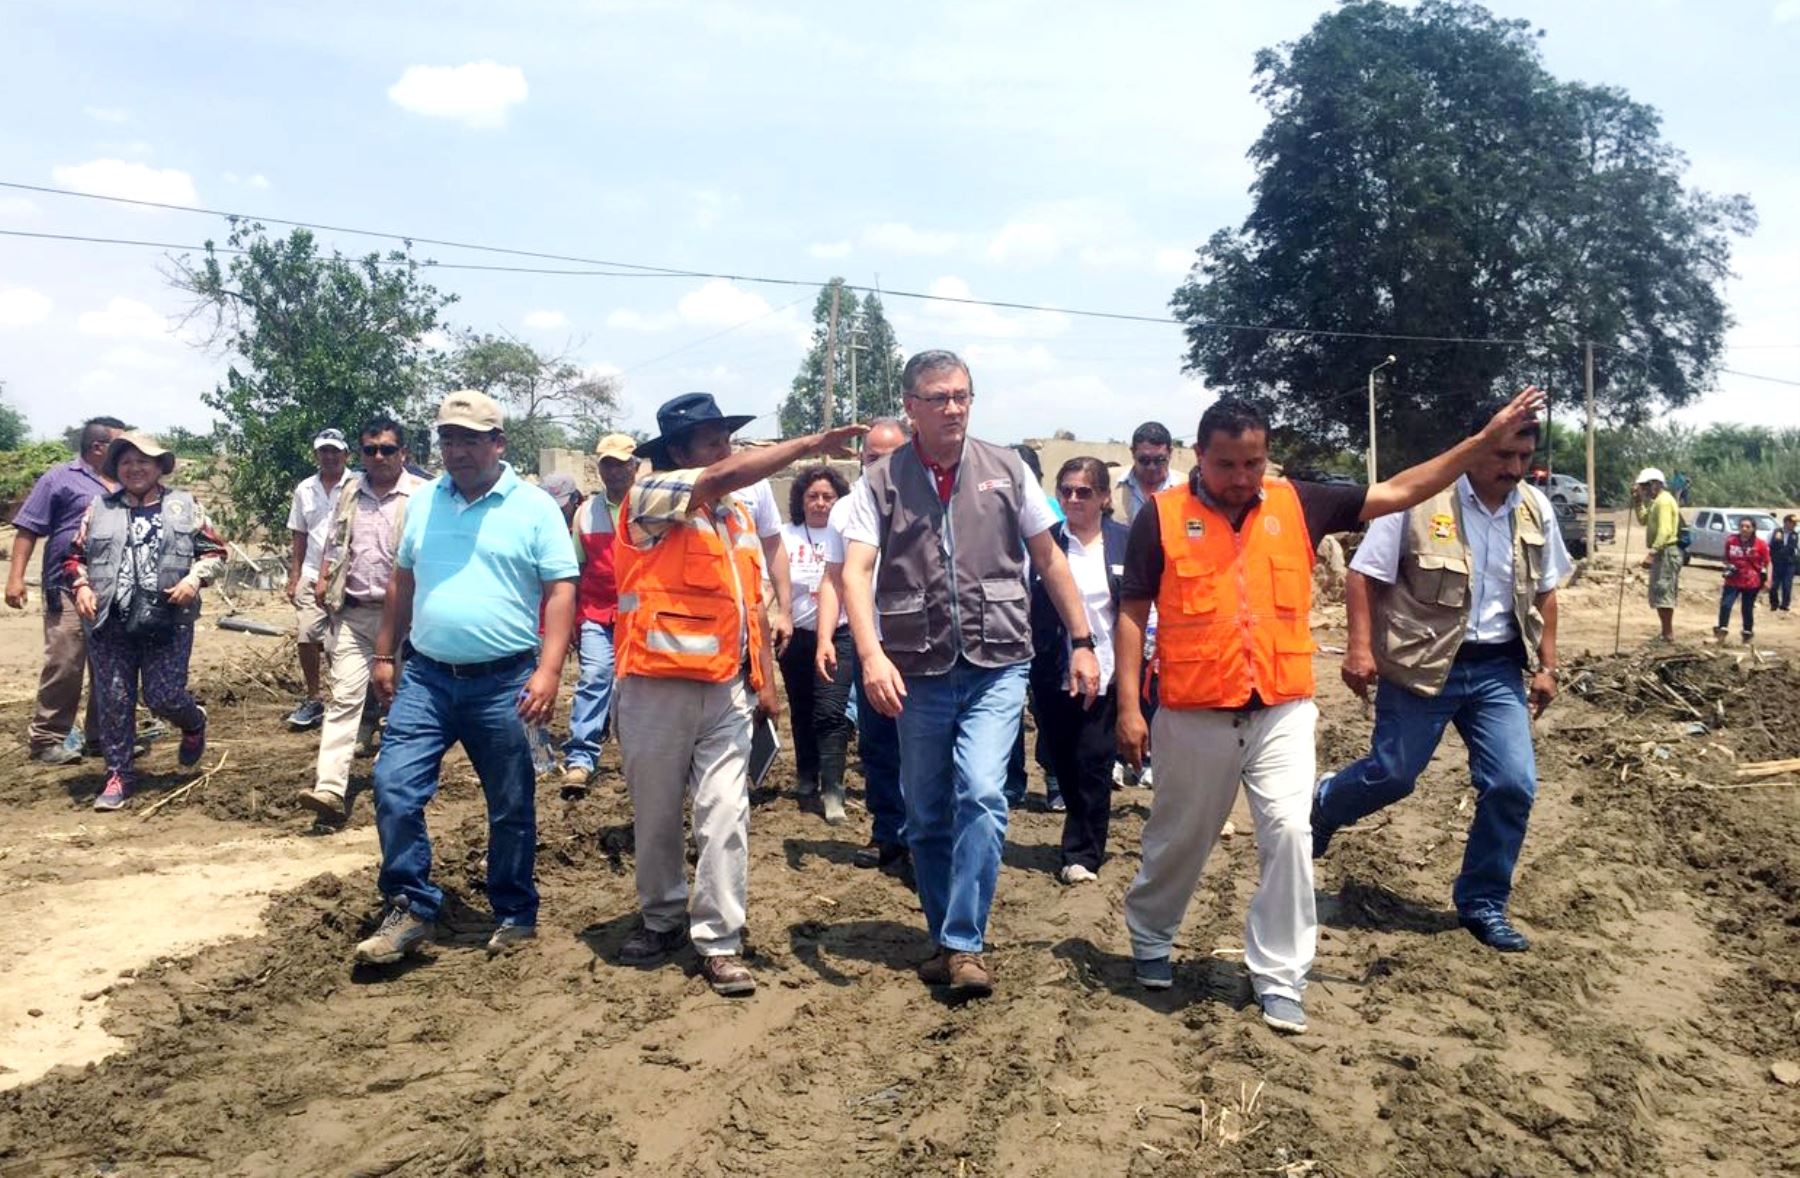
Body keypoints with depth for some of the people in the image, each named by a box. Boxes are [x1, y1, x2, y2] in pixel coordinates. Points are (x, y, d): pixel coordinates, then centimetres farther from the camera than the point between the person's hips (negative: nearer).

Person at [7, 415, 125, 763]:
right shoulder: (61, 479, -1)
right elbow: (28, 529, -3)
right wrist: (16, 576, -11)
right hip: (69, 590, -6)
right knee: (65, 665, -7)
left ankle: (102, 734, 19)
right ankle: (47, 738, 4)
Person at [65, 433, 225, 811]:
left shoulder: (184, 506, 6)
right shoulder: (99, 508, 10)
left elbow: (215, 551, 7)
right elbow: (75, 555, 15)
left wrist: (194, 578, -10)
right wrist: (81, 586, -3)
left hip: (168, 623, -2)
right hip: (110, 624, 2)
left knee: (165, 697, -3)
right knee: (114, 700, 4)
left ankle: (194, 724, 32)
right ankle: (118, 774, 16)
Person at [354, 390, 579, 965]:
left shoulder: (534, 507, -5)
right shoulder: (422, 501, 9)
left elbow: (561, 591, -9)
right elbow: (402, 583, 17)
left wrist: (548, 670, -18)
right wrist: (384, 655, 15)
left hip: (504, 682, -3)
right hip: (425, 677, 4)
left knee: (511, 808, 8)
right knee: (394, 787, -4)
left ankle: (515, 916, 24)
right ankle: (410, 911, 10)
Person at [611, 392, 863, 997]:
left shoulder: (739, 515, 14)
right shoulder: (650, 497, -7)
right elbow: (725, 476, -24)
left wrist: (767, 680, 13)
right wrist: (808, 445, -24)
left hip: (727, 690, 4)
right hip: (657, 687, -4)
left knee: (726, 815, -2)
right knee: (656, 815, 10)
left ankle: (719, 942, 5)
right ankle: (662, 918, 30)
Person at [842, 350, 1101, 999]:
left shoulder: (1006, 469, 3)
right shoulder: (882, 482, 0)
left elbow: (1049, 559, 8)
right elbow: (856, 570, -10)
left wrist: (1082, 642, 5)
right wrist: (871, 655, -25)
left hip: (996, 666, -1)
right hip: (919, 673, 1)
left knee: (981, 795, -17)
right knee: (926, 817, 10)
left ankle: (965, 944, -6)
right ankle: (944, 938, 27)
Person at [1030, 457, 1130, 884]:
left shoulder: (1126, 541, 1)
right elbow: (1029, 606, 1)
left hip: (1107, 673, -1)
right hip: (1055, 674, 1)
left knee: (1092, 764, -3)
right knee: (1066, 765, 11)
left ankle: (1082, 854, 8)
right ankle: (1088, 843, 31)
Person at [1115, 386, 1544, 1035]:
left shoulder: (1298, 503, 2)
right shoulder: (1161, 516, -6)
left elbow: (1399, 492, 7)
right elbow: (1132, 616, -4)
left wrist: (1489, 436, 4)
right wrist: (1129, 707, -9)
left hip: (1282, 712, 2)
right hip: (1194, 716, -2)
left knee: (1289, 834, -6)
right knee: (1179, 839, 13)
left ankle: (1278, 978, 9)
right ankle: (1149, 937, 39)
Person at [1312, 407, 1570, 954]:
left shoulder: (1536, 509, 4)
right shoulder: (1419, 497, -13)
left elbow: (1544, 592, 14)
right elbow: (1364, 574, -10)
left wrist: (1546, 666, 11)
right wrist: (1361, 647, -18)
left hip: (1498, 668, 5)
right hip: (1421, 665, -4)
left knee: (1514, 785, -1)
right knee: (1392, 775, 4)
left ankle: (1483, 903, 17)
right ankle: (1321, 805, 37)